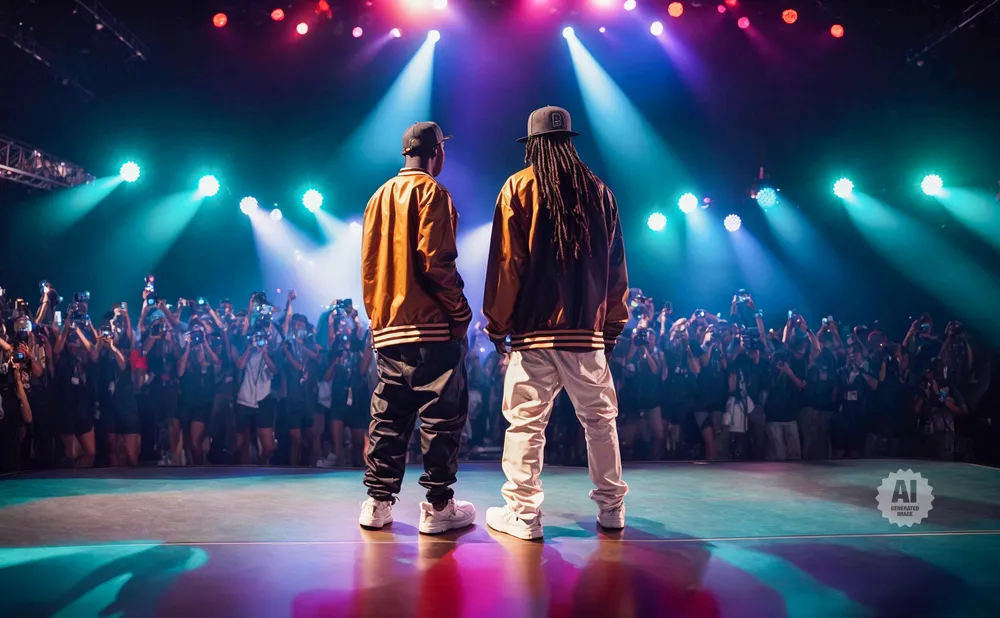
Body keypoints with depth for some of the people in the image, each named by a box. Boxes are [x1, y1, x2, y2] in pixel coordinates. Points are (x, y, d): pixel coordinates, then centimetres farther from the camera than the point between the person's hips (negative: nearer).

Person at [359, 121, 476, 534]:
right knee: (442, 415, -1)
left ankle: (378, 502, 13)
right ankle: (438, 506, 2)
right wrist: (461, 313, -8)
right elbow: (436, 261, -16)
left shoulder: (379, 197, 16)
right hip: (430, 326, -7)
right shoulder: (431, 191, -6)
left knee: (388, 416, 11)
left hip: (387, 326, 7)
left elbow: (368, 265, 16)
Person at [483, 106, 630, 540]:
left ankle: (523, 514, 3)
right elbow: (615, 265, 10)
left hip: (534, 328, -3)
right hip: (588, 329, 3)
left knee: (526, 423, 1)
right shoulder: (599, 192, 9)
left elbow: (506, 262, -4)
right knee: (600, 419, 12)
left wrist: (496, 322, 3)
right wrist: (614, 323, 17)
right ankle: (611, 509, 20)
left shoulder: (518, 188, 0)